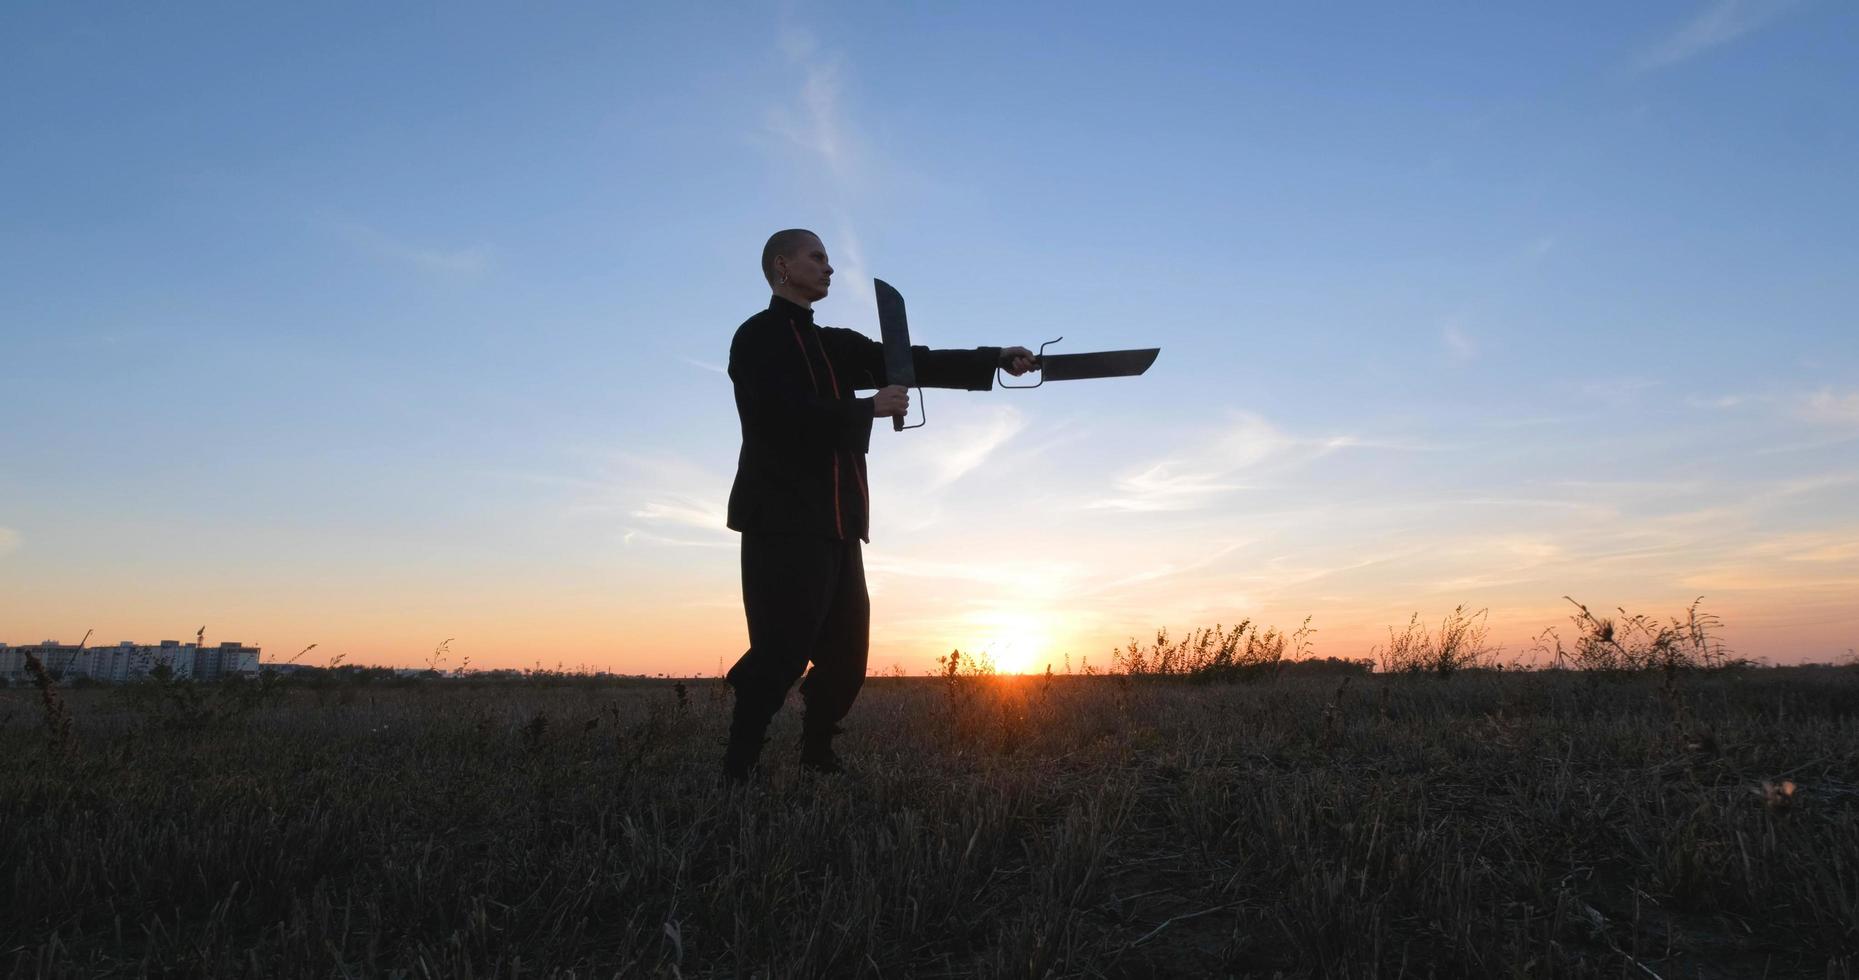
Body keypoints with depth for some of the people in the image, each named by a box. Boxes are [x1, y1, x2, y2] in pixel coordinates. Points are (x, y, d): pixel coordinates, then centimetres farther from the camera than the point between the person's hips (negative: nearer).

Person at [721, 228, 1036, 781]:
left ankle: (816, 758, 26)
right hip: (784, 521, -8)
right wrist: (869, 408, -12)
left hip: (835, 523, 8)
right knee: (782, 655, -9)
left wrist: (995, 360, 2)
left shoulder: (835, 345, 21)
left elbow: (909, 364, 11)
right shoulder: (758, 337, -2)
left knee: (846, 656, 9)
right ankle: (737, 772, 2)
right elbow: (782, 417, -16)